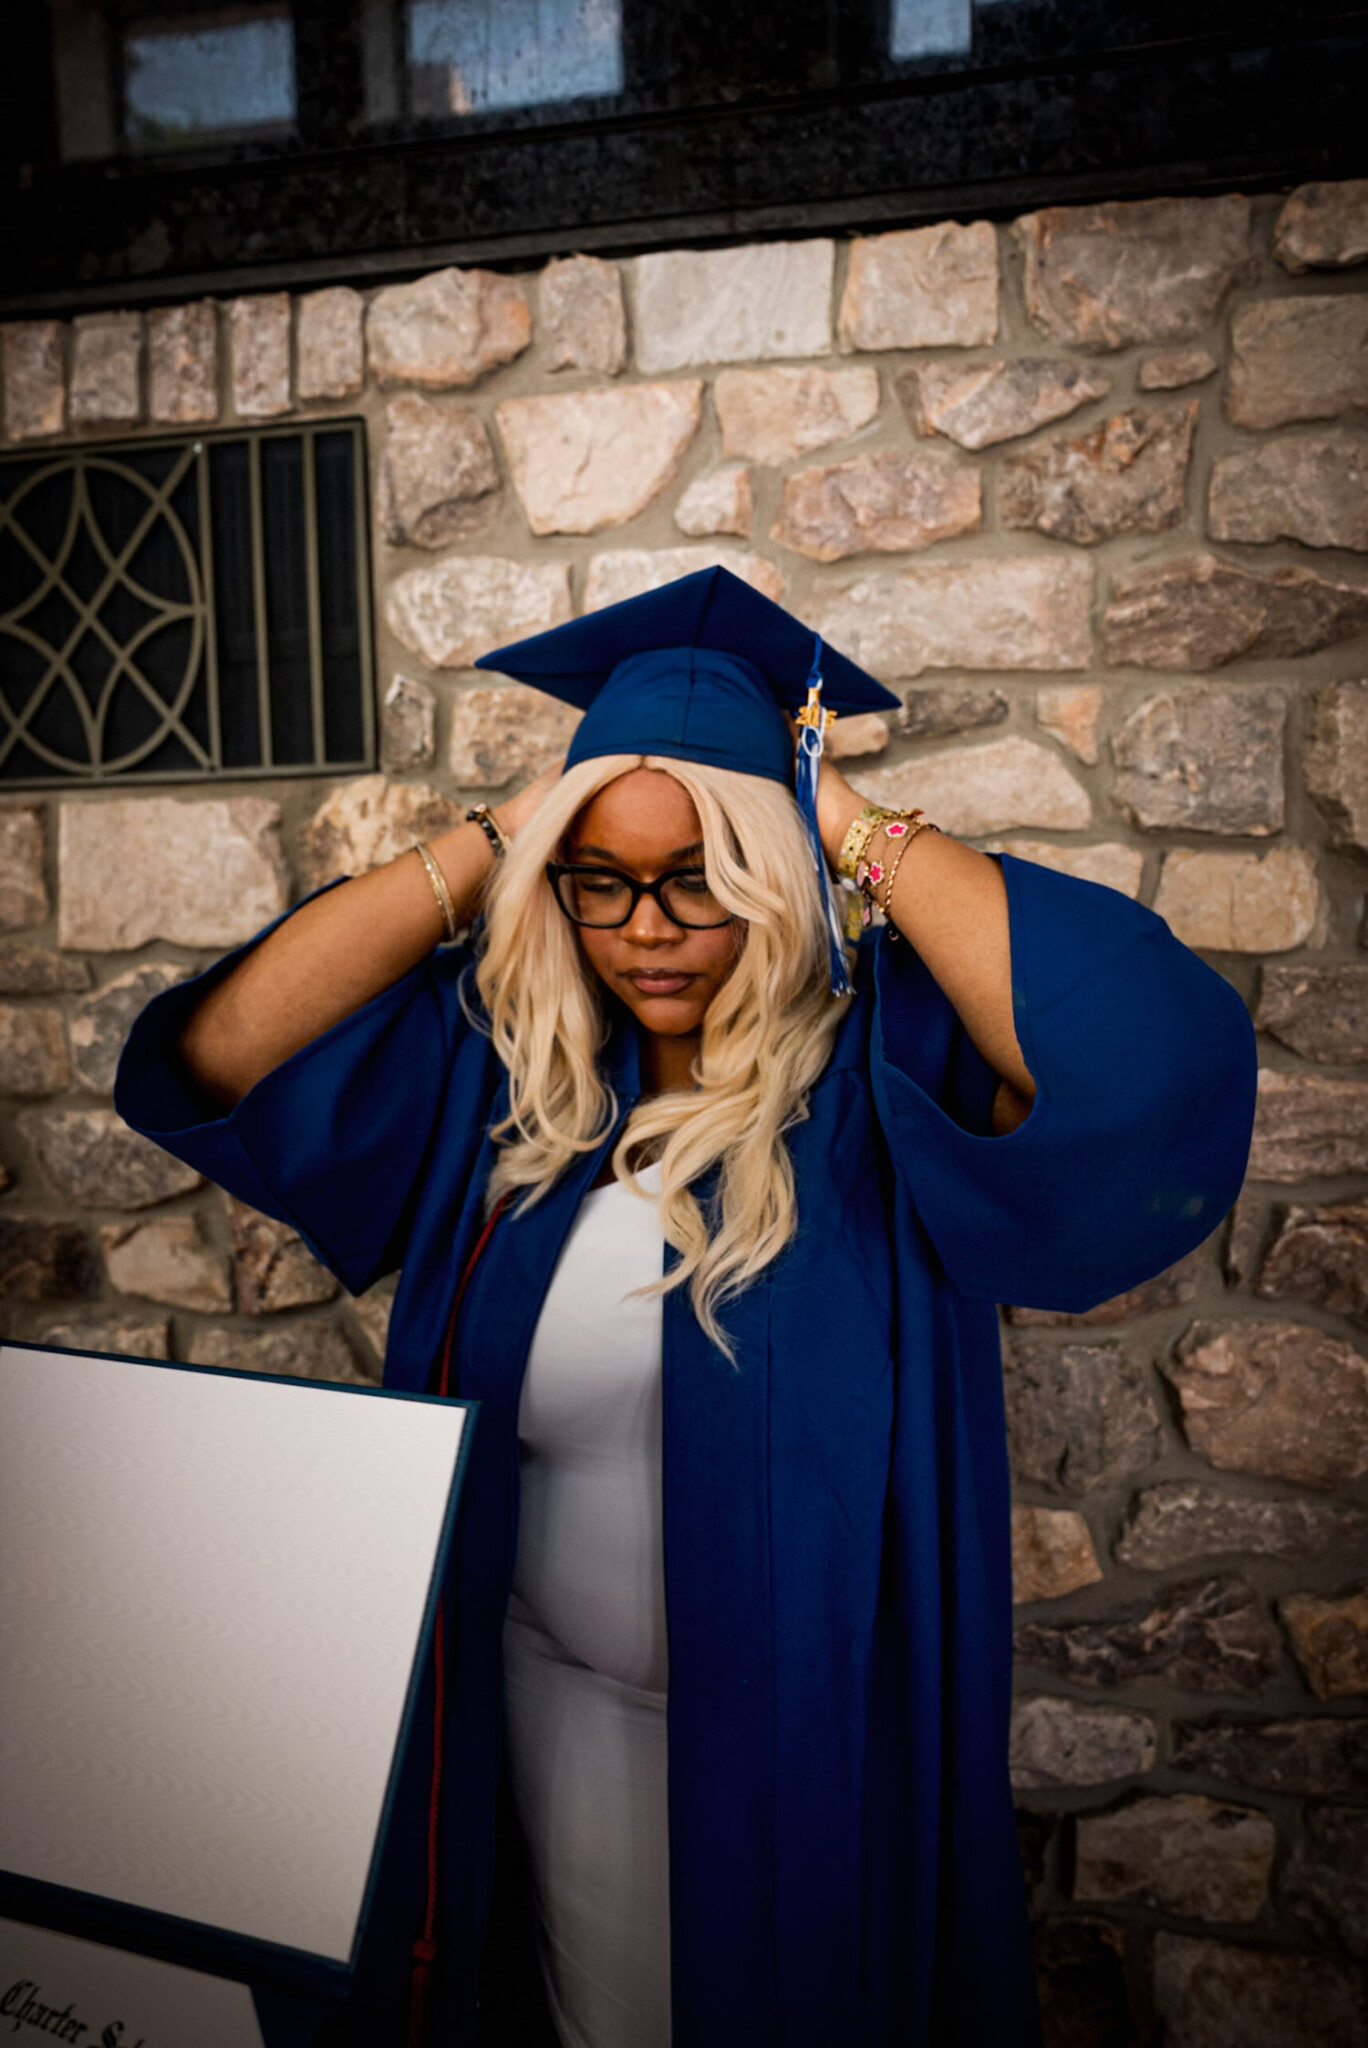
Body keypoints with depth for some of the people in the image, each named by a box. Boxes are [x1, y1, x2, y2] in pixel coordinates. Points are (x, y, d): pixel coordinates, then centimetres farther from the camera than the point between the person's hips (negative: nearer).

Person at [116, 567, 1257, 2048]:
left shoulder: (882, 1059, -19)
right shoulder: (500, 1059, -8)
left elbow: (1153, 1053, -37)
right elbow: (215, 1056, -15)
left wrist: (855, 825, -27)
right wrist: (492, 841, -18)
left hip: (816, 1725, -2)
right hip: (558, 1696, 3)